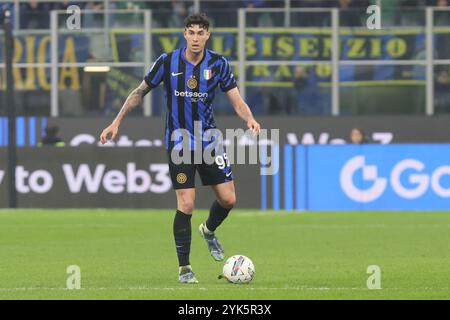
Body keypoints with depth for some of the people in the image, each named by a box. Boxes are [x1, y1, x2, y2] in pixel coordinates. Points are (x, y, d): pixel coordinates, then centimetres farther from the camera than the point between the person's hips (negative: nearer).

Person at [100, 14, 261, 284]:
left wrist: (250, 119, -30)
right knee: (186, 205, -10)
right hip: (179, 142, -2)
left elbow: (237, 101, -8)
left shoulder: (218, 64, -5)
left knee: (228, 199, 0)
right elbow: (140, 92, 4)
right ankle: (184, 268, 3)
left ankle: (209, 231, 35)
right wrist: (116, 123, 2)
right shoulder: (168, 62, -8)